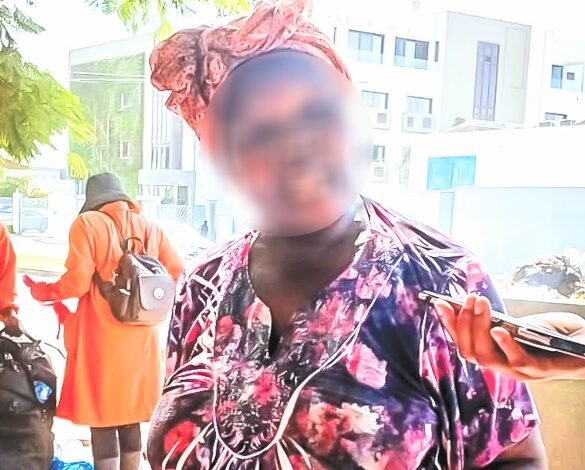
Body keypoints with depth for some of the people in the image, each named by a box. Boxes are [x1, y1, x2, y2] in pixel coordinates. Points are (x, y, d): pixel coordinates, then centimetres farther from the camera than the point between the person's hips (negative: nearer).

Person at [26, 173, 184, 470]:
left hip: (102, 340, -4)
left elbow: (77, 281, -11)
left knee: (102, 420, 3)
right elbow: (177, 273, 4)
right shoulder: (148, 226, 10)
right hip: (141, 339, 5)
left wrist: (43, 292, 7)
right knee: (130, 419, 16)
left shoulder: (88, 223, -3)